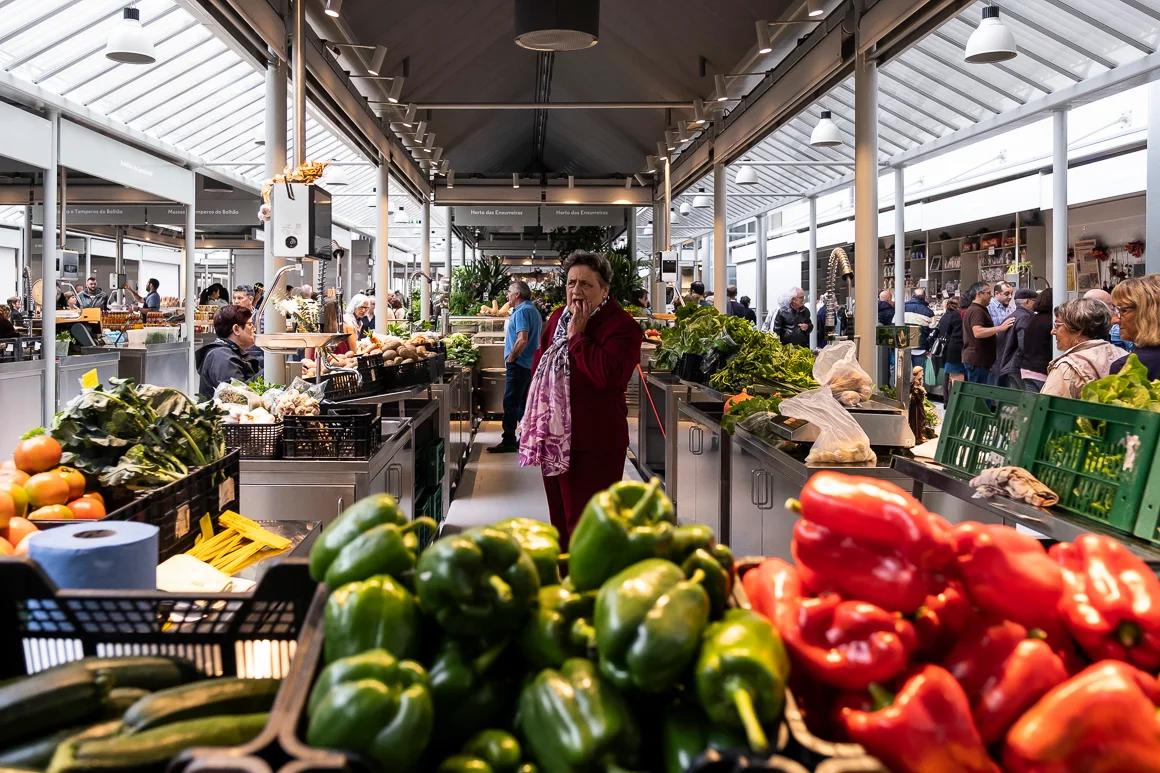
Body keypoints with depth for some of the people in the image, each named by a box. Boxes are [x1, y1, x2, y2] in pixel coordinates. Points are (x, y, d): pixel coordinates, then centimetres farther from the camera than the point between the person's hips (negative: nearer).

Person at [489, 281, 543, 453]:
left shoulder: (521, 311, -14)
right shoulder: (533, 310, 17)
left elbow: (522, 340, -25)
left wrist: (510, 358, -14)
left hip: (518, 365, -10)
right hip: (530, 364, 10)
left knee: (510, 403, -6)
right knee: (523, 404, 13)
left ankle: (508, 442, -3)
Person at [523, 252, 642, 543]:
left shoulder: (622, 326, -14)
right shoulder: (557, 317, 11)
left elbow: (608, 375, -30)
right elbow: (540, 363, 25)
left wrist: (576, 336, -20)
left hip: (594, 443, -8)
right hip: (553, 437, 8)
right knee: (559, 517, 20)